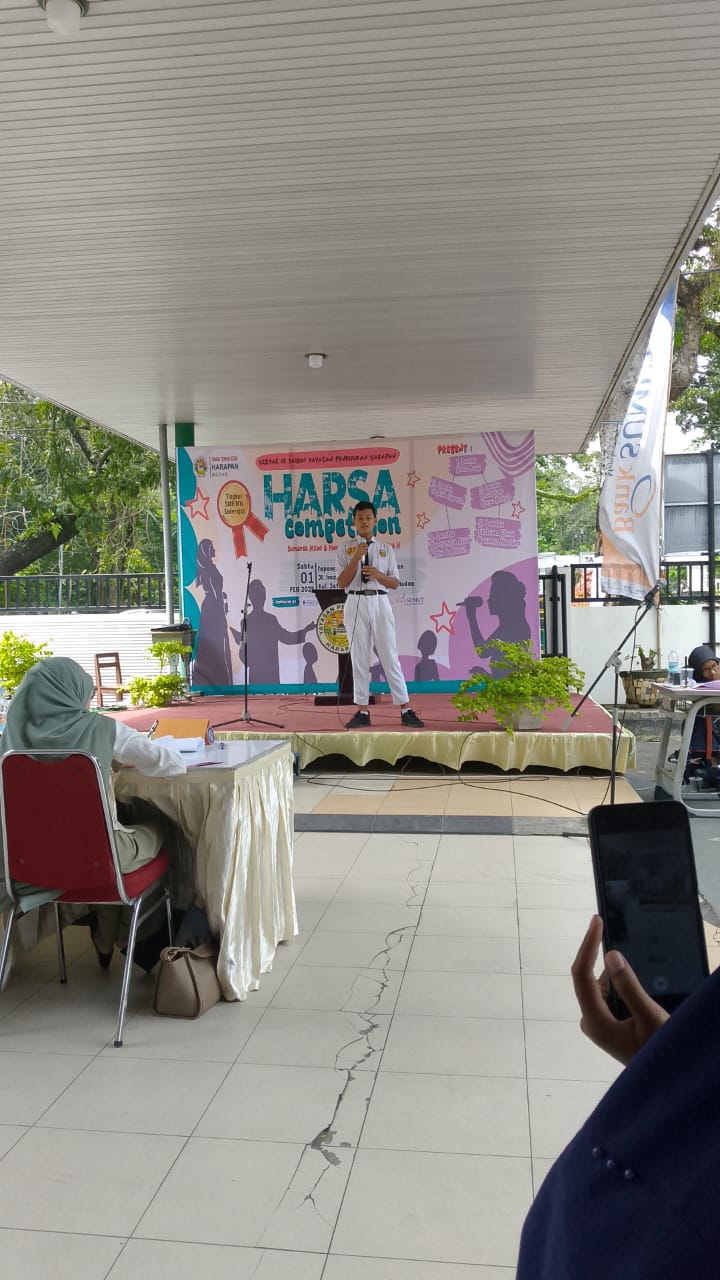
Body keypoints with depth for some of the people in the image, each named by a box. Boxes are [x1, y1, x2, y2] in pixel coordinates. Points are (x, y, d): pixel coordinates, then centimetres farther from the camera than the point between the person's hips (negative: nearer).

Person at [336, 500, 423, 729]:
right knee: (359, 658, 3)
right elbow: (342, 583, -1)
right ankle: (363, 712, 9)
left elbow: (395, 583, 8)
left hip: (380, 603, 0)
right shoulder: (346, 550, 8)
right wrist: (356, 558, -11)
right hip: (356, 604, 0)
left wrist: (378, 575, -12)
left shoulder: (386, 550, 11)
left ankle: (406, 710, 0)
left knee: (390, 657, -2)